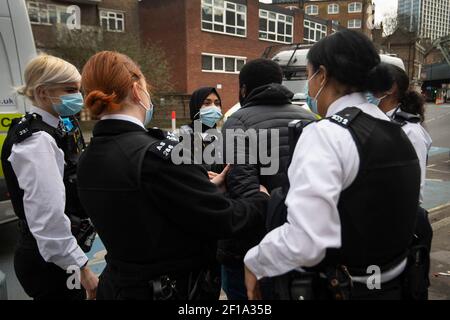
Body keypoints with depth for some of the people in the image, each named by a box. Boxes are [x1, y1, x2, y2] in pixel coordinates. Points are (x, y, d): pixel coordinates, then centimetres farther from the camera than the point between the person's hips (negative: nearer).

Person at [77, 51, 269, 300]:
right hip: (176, 290, -7)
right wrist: (262, 198, -1)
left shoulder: (88, 162, -2)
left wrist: (209, 186, 9)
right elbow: (223, 220, -20)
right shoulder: (156, 153, -26)